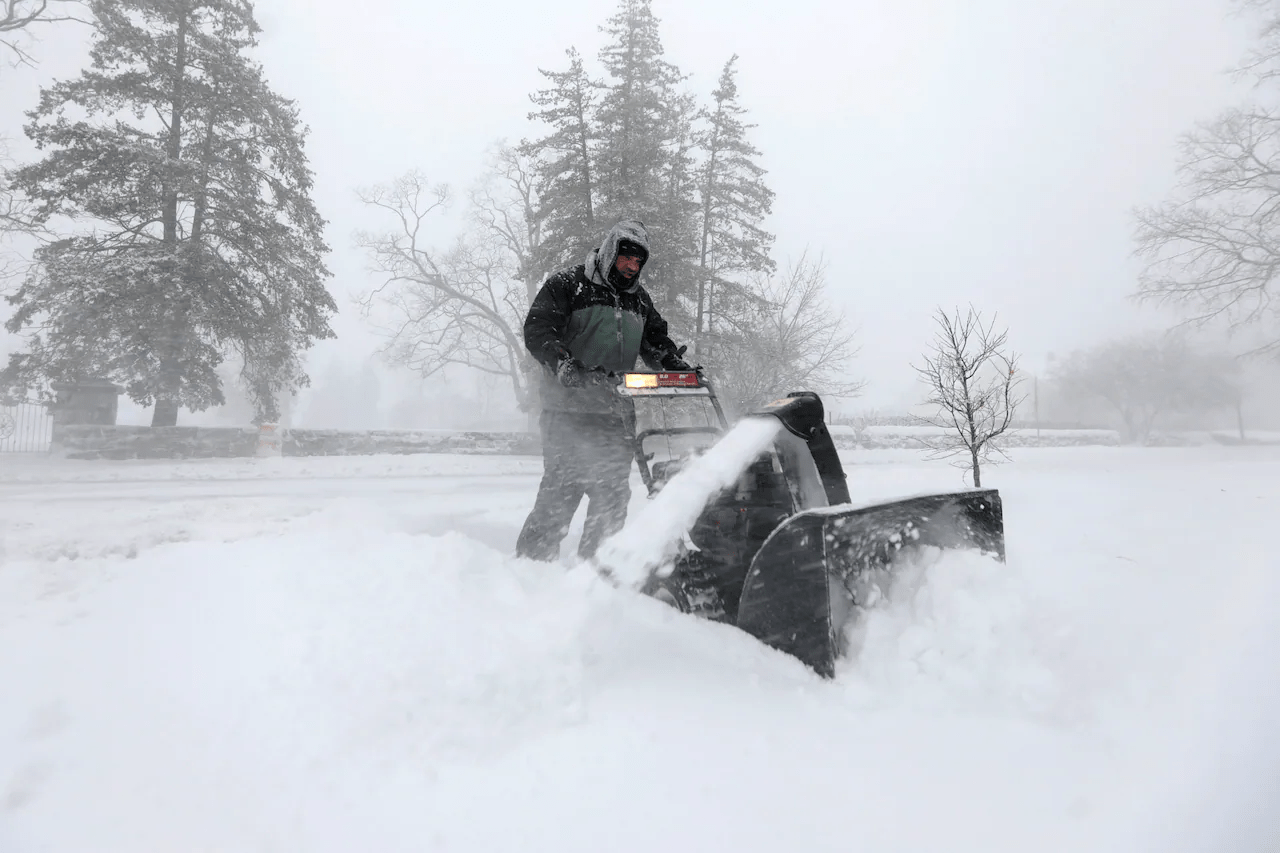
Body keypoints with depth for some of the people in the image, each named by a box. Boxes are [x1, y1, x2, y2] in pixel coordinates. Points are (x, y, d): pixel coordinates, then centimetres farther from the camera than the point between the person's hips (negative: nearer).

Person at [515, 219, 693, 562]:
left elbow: (656, 340, 24)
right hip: (570, 408, -6)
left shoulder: (639, 299, 18)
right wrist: (562, 363, -26)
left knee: (613, 490, 8)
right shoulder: (567, 285, -1)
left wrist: (676, 365, 3)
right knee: (563, 486, -10)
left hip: (619, 412, 6)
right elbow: (537, 331, -8)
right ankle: (533, 558, 0)